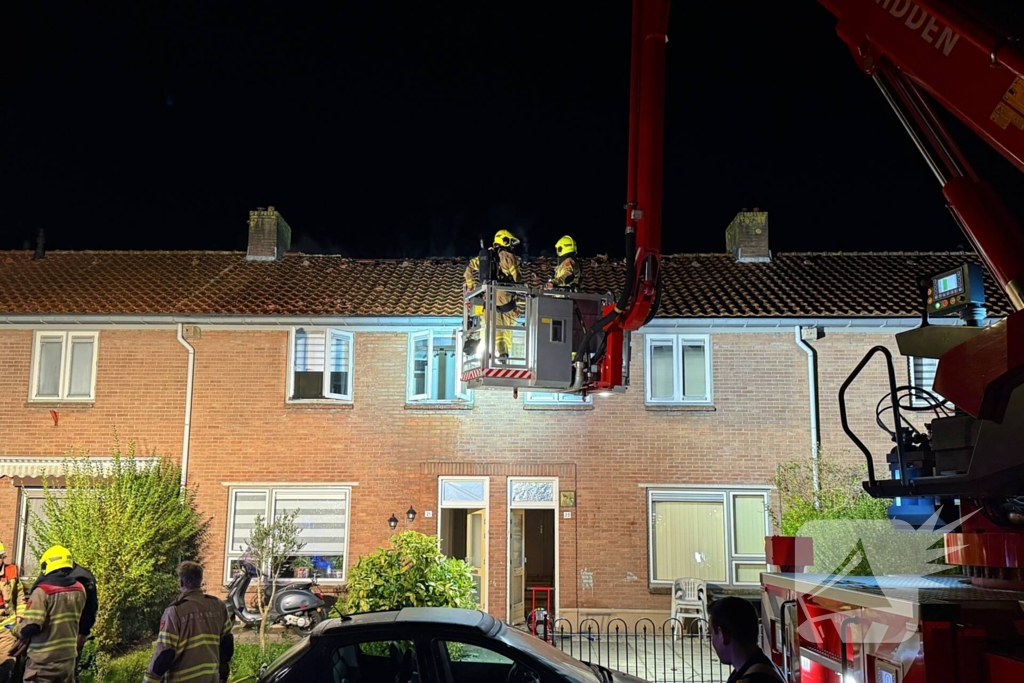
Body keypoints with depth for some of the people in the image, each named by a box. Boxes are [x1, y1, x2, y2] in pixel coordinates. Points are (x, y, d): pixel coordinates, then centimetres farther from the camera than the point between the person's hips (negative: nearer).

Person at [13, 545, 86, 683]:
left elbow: (29, 627, -22)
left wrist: (17, 627, 1)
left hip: (43, 661, -5)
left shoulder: (43, 591, -17)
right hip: (68, 659, 6)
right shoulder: (79, 590, 2)